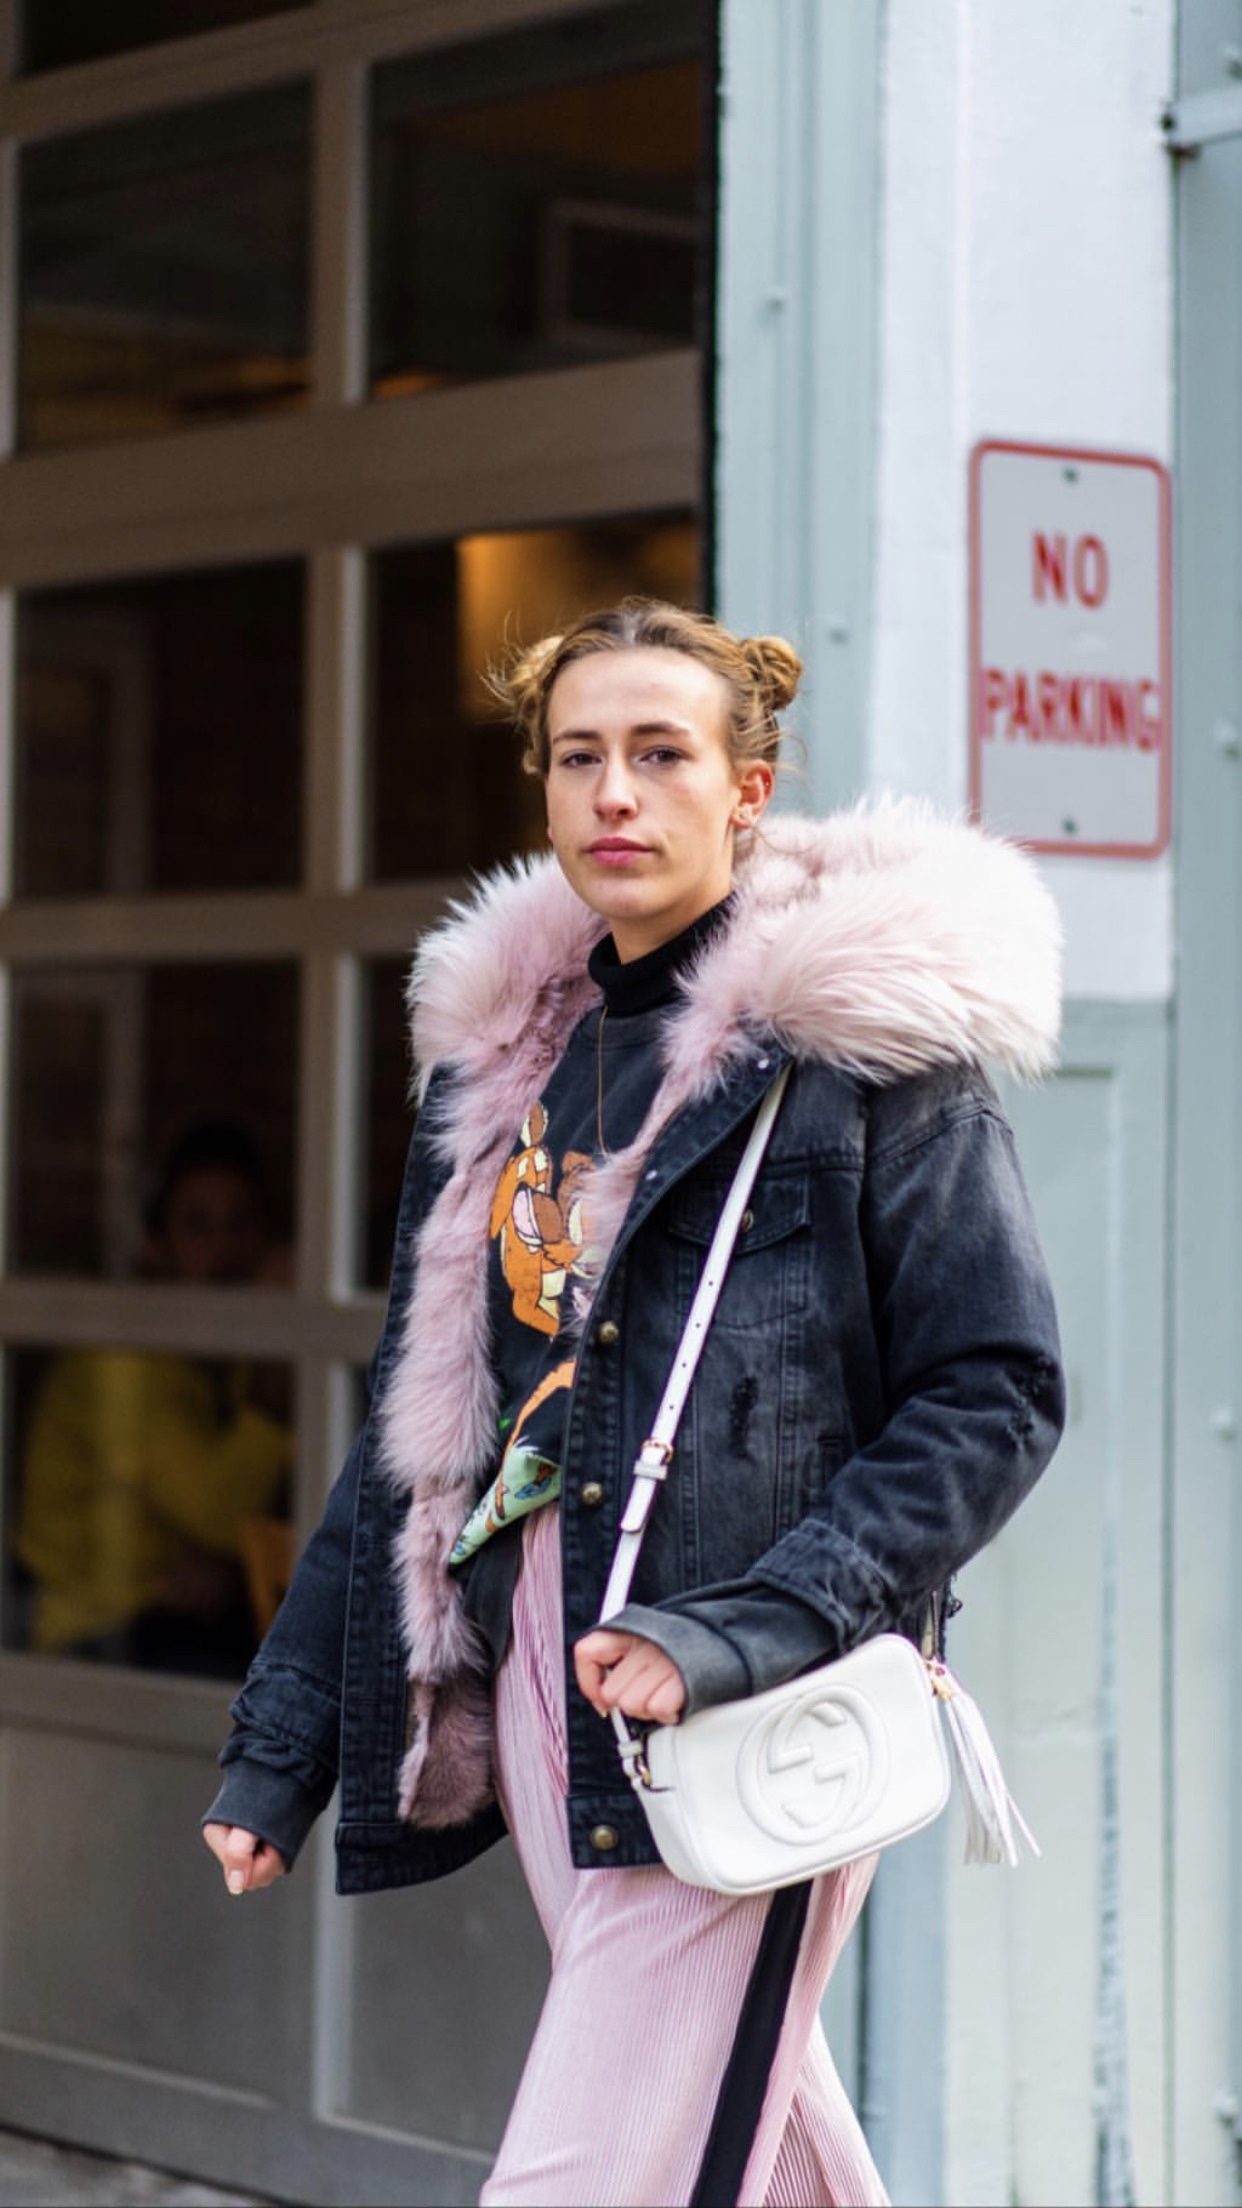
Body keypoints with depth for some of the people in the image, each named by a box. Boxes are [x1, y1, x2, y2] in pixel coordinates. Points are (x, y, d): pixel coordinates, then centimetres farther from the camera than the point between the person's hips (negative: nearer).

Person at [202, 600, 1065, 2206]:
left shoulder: (864, 1033, -5)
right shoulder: (506, 1047, 13)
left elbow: (997, 1395, -8)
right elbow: (412, 1422, 17)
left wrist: (755, 1627, -19)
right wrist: (281, 1740, 13)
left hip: (751, 1719, -6)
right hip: (537, 1682, 6)